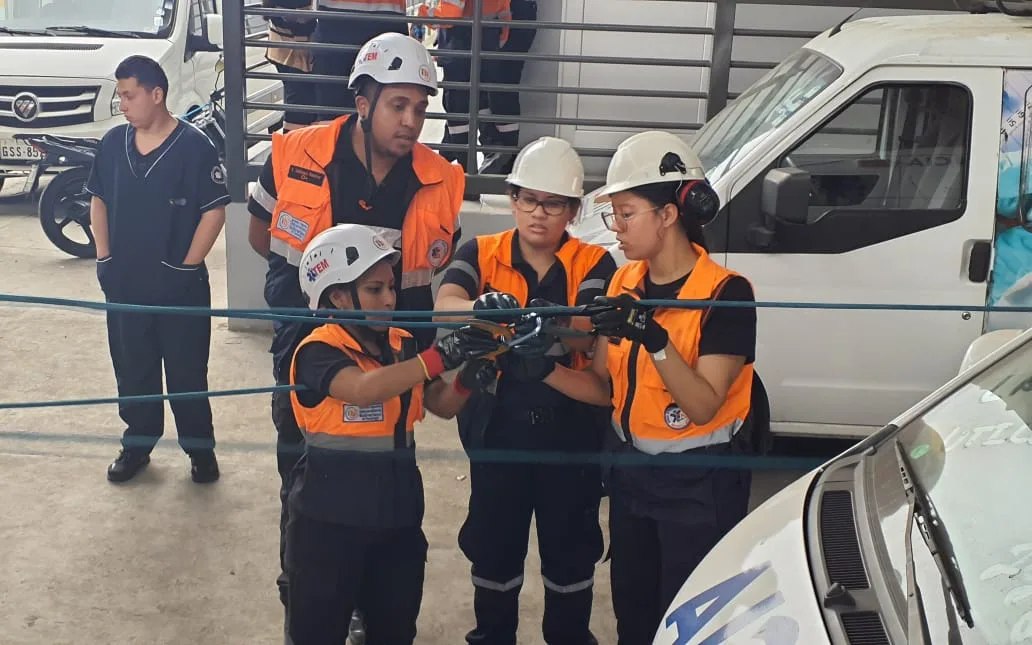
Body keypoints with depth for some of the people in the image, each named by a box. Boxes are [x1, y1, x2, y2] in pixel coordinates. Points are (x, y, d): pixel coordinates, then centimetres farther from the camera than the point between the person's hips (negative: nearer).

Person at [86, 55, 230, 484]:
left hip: (179, 285, -4)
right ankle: (138, 443, 31)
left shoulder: (194, 146, -12)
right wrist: (104, 257, 5)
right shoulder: (113, 143, 2)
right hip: (123, 284, 5)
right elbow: (98, 199, 13)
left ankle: (200, 447, 20)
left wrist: (188, 266, -12)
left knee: (187, 371, 6)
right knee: (131, 368, 15)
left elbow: (214, 211, -11)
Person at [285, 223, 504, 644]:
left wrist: (469, 376, -16)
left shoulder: (403, 346, 3)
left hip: (397, 515, 6)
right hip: (329, 519, -6)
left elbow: (443, 406, 6)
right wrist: (441, 355, -42)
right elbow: (364, 390, -36)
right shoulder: (318, 351, -17)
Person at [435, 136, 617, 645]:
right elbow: (444, 305, -21)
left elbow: (588, 334, -22)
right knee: (493, 542, 14)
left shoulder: (593, 264, -3)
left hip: (570, 427, 0)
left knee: (570, 546, 14)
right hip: (498, 425, 0)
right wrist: (481, 307, -44)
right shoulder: (481, 254, -2)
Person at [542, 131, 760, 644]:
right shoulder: (623, 284, 1)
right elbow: (603, 387, 3)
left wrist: (653, 338, -37)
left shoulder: (725, 294, -19)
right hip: (630, 468, 6)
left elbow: (702, 406, -24)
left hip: (696, 482, -6)